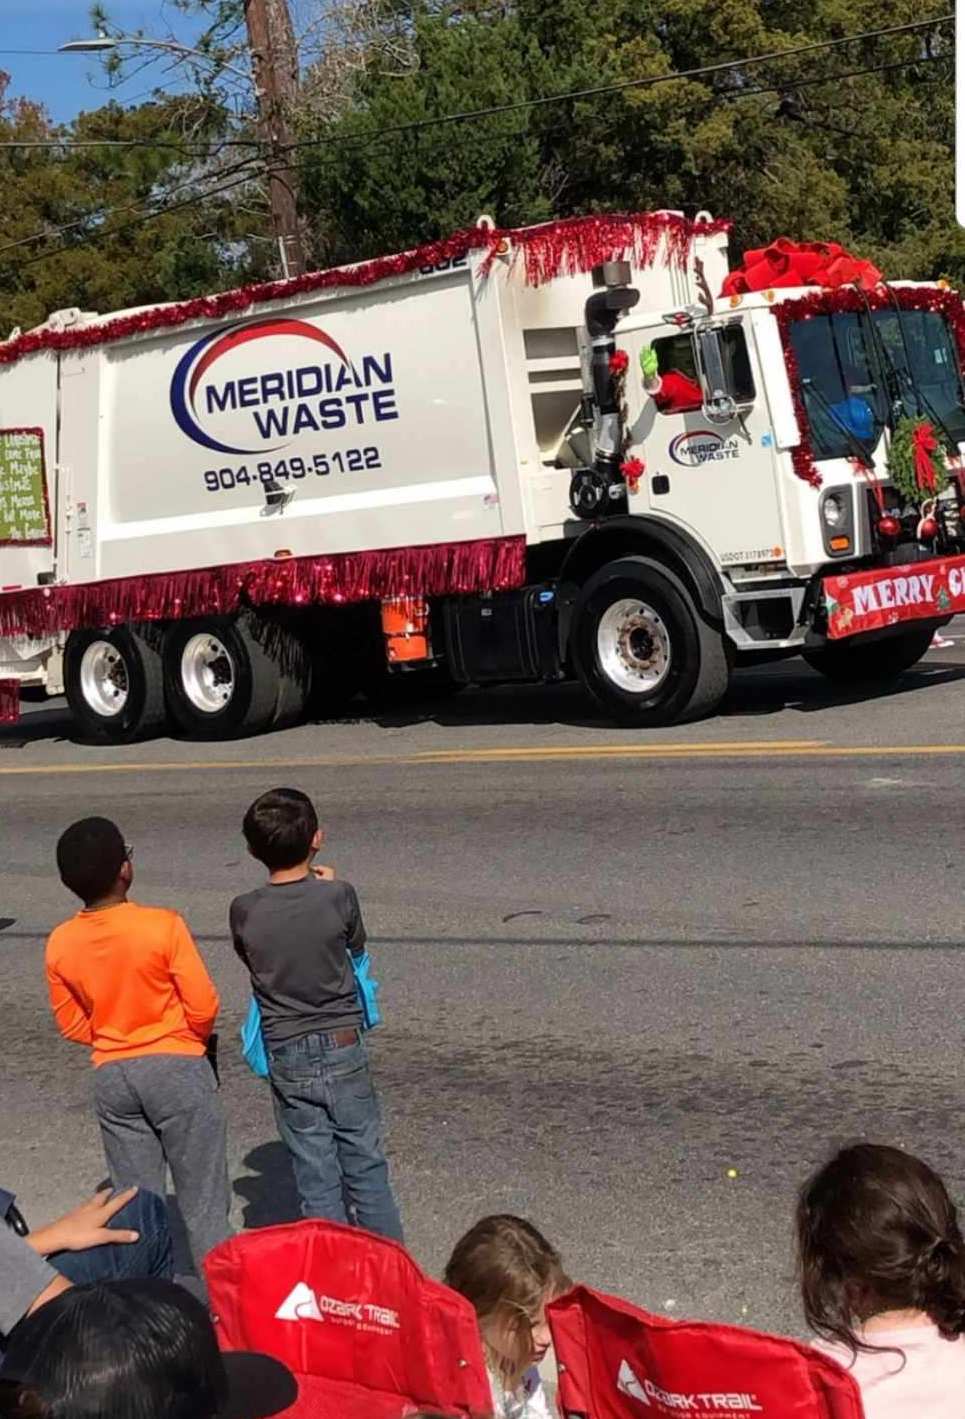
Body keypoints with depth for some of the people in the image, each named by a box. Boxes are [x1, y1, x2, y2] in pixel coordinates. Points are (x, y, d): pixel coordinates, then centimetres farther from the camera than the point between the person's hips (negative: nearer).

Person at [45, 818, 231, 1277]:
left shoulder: (60, 944, -5)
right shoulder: (162, 926, -19)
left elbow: (71, 1024, 6)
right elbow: (203, 1007, -13)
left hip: (111, 1076, 4)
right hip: (175, 1068, -4)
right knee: (202, 1199, 7)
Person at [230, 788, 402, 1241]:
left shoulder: (244, 912, -10)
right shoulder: (338, 896, -14)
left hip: (287, 1058, 1)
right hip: (343, 1050, 0)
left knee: (315, 1176, 9)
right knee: (365, 1167, 12)